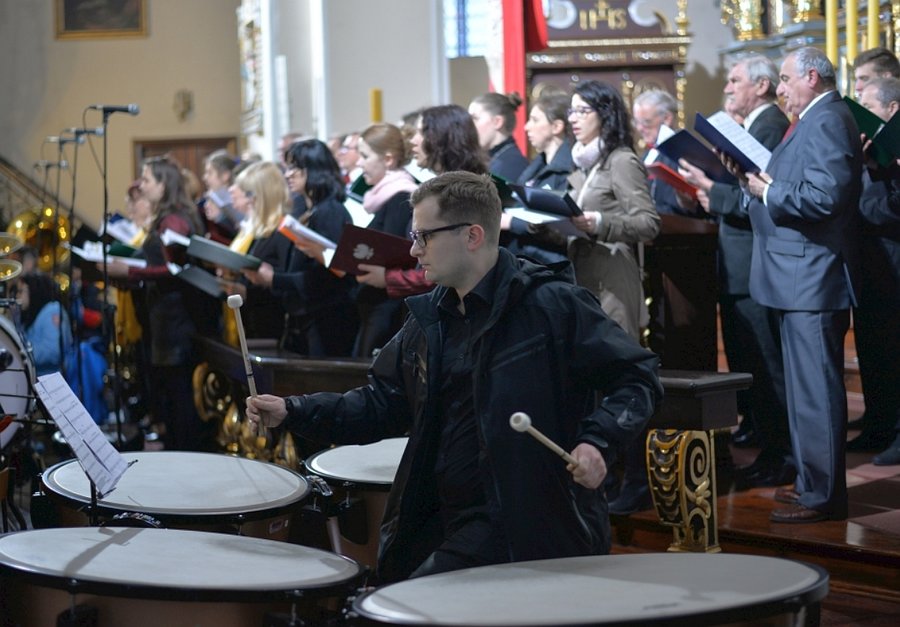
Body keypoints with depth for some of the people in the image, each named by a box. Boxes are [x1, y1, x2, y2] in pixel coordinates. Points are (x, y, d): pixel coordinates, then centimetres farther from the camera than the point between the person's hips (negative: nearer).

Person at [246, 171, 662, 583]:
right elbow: (383, 403, 16)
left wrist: (597, 441, -25)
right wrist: (292, 411, 4)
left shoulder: (551, 305, -11)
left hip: (522, 523, -8)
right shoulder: (429, 320, 11)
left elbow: (638, 376, -8)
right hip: (438, 516, 8)